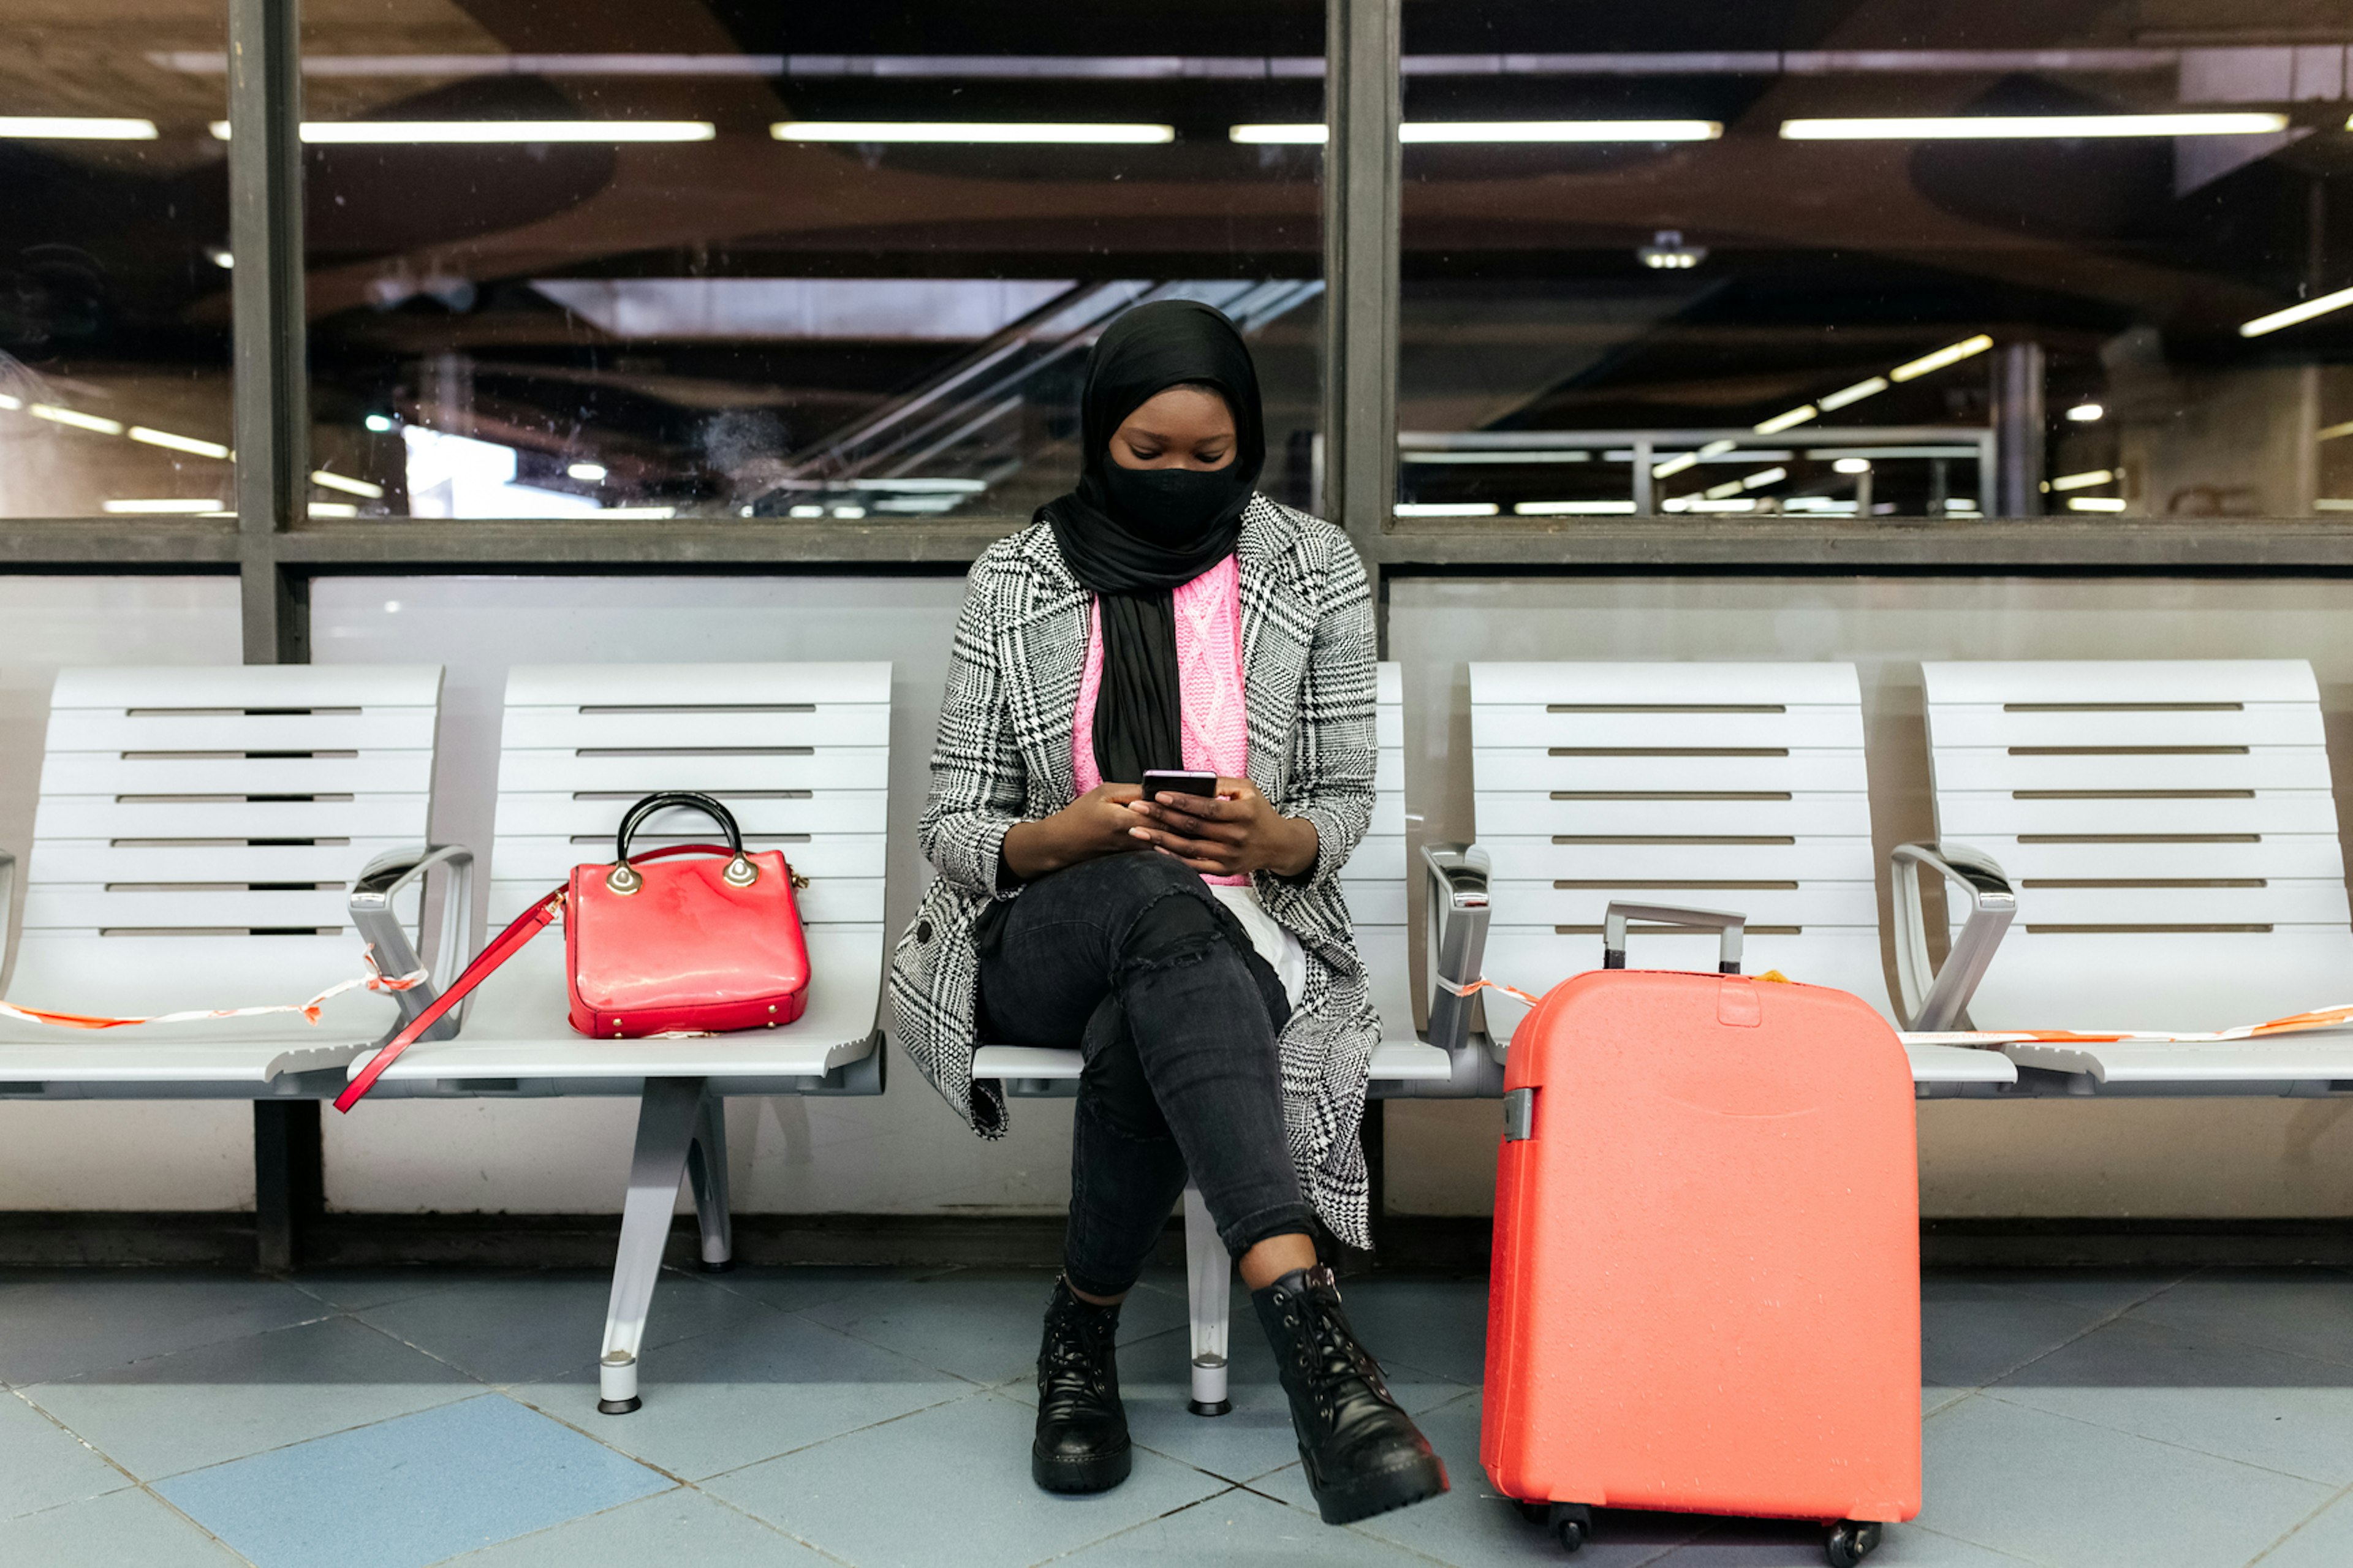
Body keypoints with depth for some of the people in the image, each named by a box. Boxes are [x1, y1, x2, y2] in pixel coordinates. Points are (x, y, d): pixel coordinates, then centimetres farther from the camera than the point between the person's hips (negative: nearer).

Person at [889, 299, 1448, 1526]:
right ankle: (1310, 1333, -49)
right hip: (1043, 942, 0)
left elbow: (1346, 800, 7)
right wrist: (1058, 837, -21)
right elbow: (952, 831, 2)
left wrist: (1281, 840, -18)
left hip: (1245, 938, 1)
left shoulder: (1315, 573, 4)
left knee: (1139, 1043, -38)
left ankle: (1083, 1336, -13)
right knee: (1156, 894, -39)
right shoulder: (1014, 584, 3)